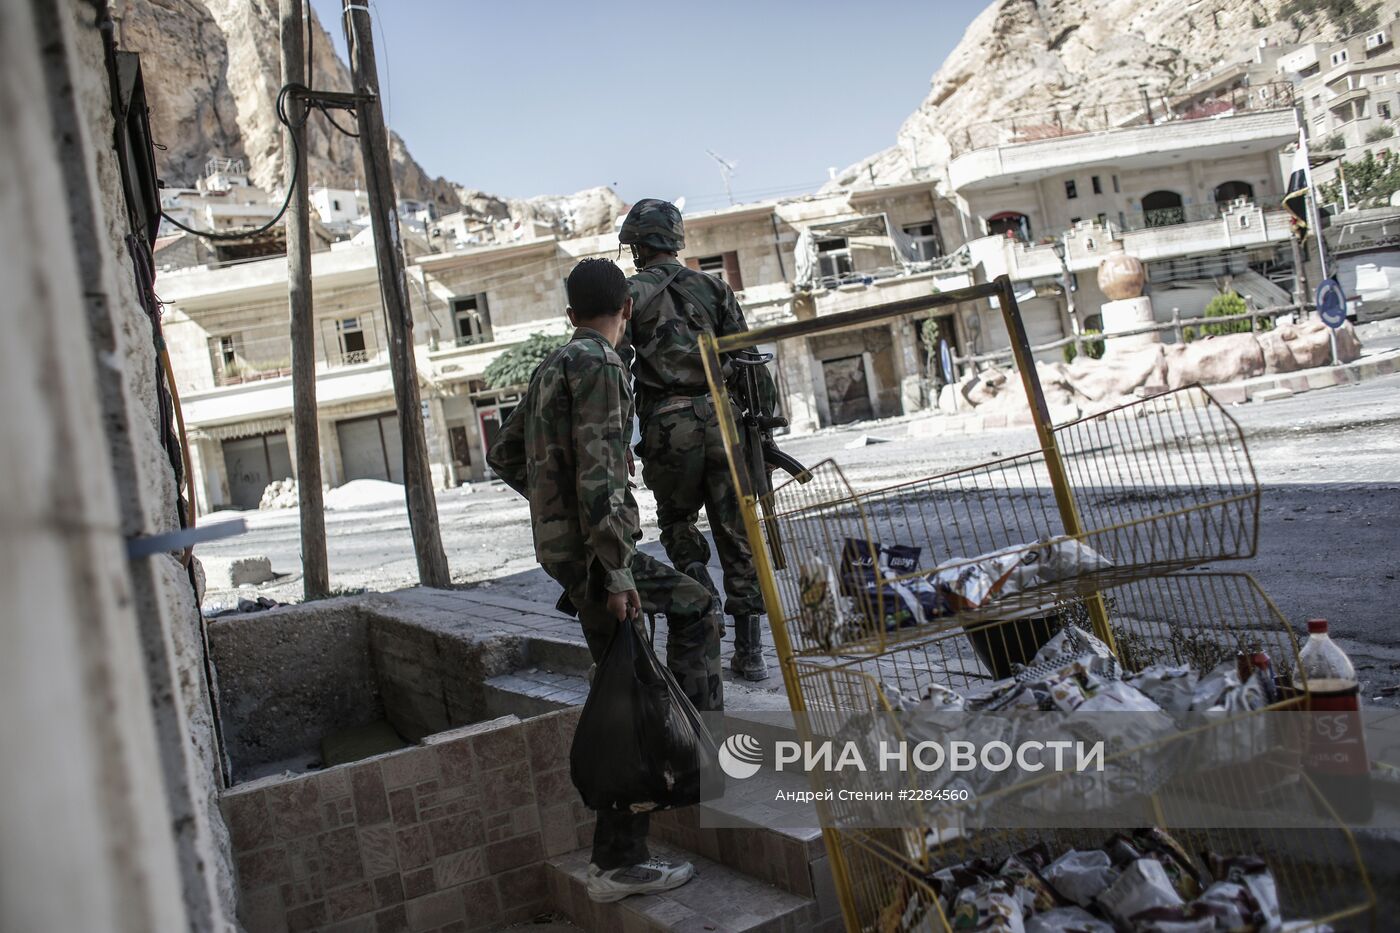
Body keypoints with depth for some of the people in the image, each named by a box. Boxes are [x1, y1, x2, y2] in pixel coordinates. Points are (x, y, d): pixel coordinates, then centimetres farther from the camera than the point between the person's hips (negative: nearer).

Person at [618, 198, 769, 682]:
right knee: (736, 534, 7)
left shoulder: (630, 294, 1)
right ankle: (749, 650, 9)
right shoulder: (714, 288, 11)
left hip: (668, 428, -3)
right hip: (722, 421, 3)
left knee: (678, 525, 20)